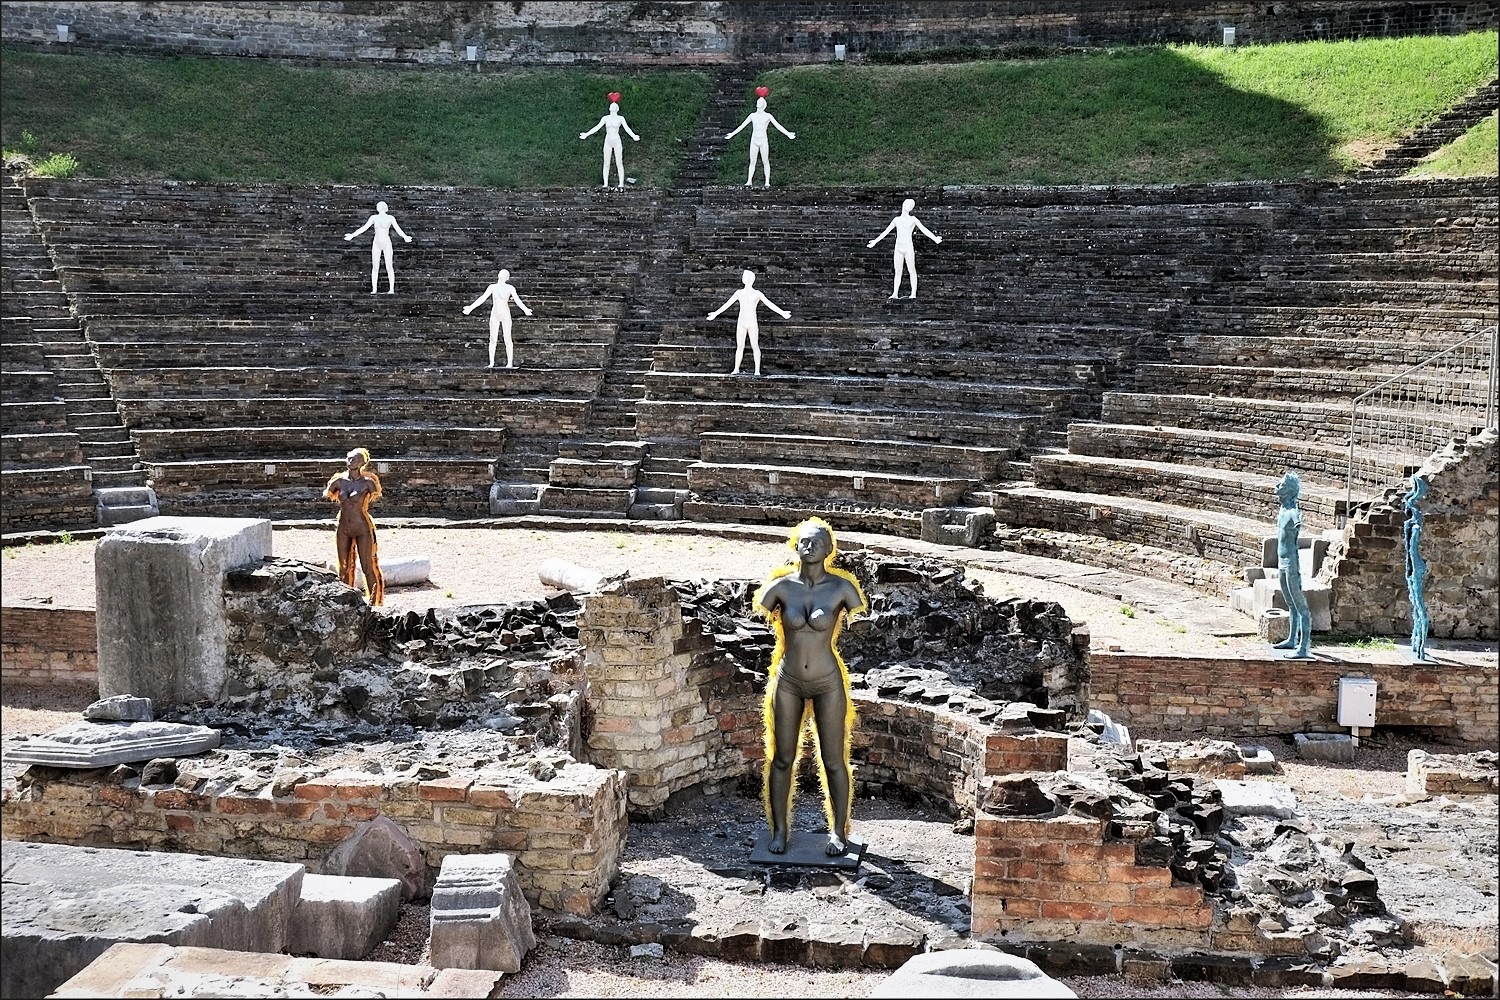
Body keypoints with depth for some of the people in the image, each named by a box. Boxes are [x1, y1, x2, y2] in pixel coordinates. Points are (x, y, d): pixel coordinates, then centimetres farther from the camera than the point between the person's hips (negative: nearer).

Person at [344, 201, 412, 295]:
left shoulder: (391, 218, -2)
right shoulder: (374, 218, 3)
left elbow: (398, 229, -10)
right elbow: (364, 228, 1)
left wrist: (405, 237, -29)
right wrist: (352, 235, -7)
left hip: (387, 244, -2)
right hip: (376, 244, 2)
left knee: (389, 267, -4)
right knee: (375, 267, -1)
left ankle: (391, 289, -1)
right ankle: (374, 289, 1)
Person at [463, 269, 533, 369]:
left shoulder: (510, 288, 0)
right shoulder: (492, 287, 6)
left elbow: (517, 300, -9)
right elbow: (482, 298, 3)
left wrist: (525, 309, -25)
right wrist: (470, 307, -5)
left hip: (505, 315, -2)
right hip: (494, 315, 2)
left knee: (507, 339, -3)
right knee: (492, 339, -1)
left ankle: (510, 362, 0)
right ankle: (491, 363, 2)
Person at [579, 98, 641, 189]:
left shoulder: (621, 118, 2)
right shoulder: (605, 118, 7)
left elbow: (627, 128, -8)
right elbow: (597, 127, 2)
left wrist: (633, 136, -25)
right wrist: (586, 134, -7)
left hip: (616, 141, -2)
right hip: (608, 141, 2)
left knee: (619, 163, -3)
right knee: (606, 163, 2)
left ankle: (621, 183, -1)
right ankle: (605, 184, 4)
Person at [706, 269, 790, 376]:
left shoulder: (757, 294, -1)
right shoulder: (739, 293, 8)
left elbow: (770, 304, -8)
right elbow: (727, 304, 13)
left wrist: (782, 313, -18)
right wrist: (715, 313, 13)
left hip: (752, 323, -3)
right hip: (741, 323, 3)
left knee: (755, 346, -1)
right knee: (739, 346, 4)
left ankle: (757, 370, 1)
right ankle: (736, 369, 8)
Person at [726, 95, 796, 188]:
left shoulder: (768, 116, 0)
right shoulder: (752, 115, 8)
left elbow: (778, 126, -4)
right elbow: (742, 126, 13)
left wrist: (788, 134, -13)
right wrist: (732, 134, 12)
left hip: (763, 141, -3)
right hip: (754, 140, 3)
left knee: (765, 162, -1)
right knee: (752, 162, 1)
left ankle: (767, 182, 0)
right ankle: (749, 181, 0)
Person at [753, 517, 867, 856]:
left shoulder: (842, 587, -12)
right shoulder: (781, 585, -9)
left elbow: (861, 614, 7)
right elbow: (760, 609, 10)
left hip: (828, 683, -1)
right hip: (788, 682, 1)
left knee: (833, 761, 7)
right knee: (782, 759, 10)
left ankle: (839, 832, 23)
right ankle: (780, 830, 25)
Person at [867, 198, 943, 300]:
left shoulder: (913, 219, 3)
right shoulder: (896, 220, 12)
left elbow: (924, 230, -6)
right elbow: (886, 232, 17)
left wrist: (935, 238, -19)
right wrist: (875, 241, 17)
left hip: (908, 248, -4)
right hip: (898, 248, 4)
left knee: (912, 270, -2)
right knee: (897, 272, 3)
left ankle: (913, 293, -3)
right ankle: (895, 294, 1)